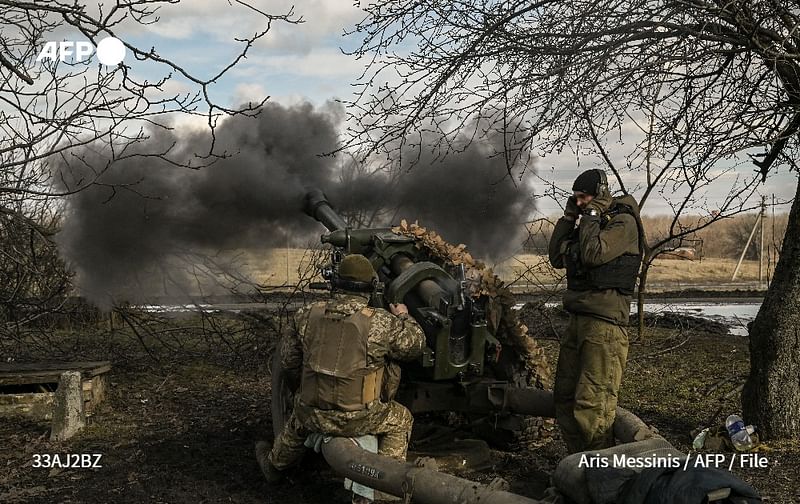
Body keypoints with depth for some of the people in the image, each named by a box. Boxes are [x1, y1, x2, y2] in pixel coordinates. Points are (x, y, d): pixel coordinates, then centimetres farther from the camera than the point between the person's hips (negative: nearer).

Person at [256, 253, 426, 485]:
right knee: (401, 420, 25)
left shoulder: (308, 315, -4)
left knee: (299, 416, 38)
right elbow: (416, 344, -1)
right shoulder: (381, 323, -15)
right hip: (359, 419, -3)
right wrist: (403, 317, 18)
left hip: (314, 416, 3)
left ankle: (274, 465, 58)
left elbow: (288, 359, 7)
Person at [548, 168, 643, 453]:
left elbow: (593, 254, -21)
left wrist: (592, 214, -10)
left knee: (592, 403, -12)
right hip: (578, 319, 9)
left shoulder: (623, 222, -7)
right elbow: (557, 258, 15)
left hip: (604, 322, -9)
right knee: (564, 396, 13)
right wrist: (569, 216, 10)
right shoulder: (590, 222, 18)